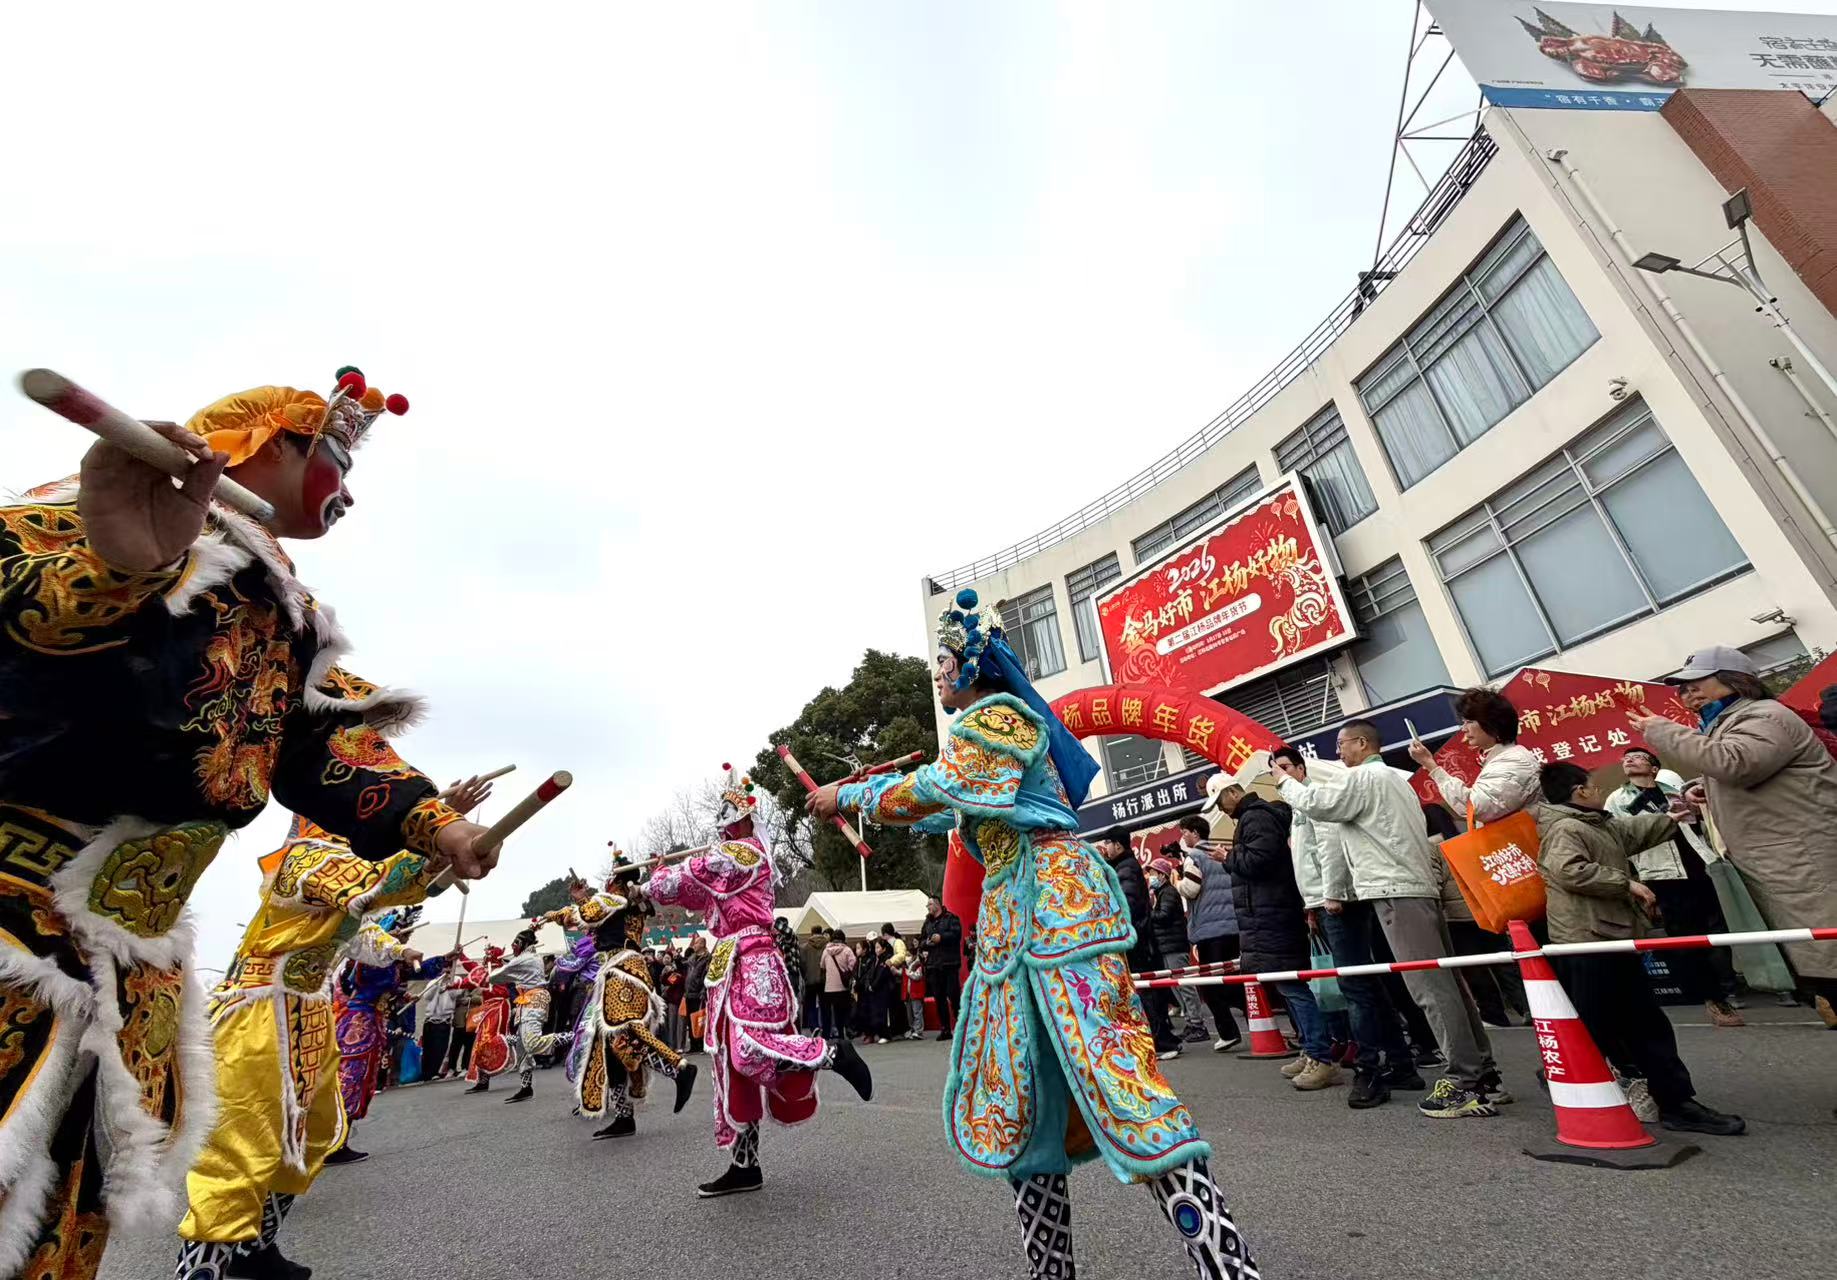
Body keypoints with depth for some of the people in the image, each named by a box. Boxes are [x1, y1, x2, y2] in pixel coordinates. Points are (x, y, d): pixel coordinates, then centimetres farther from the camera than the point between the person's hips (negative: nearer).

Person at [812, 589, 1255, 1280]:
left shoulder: (998, 714, -7)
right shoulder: (989, 729, 23)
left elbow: (929, 792, -11)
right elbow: (947, 810, 33)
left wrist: (847, 795, 3)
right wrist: (863, 801, 35)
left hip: (1055, 902, -10)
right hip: (1011, 917, 10)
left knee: (1109, 1068, -12)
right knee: (1016, 1092, 12)